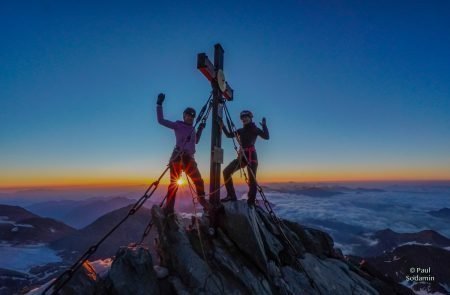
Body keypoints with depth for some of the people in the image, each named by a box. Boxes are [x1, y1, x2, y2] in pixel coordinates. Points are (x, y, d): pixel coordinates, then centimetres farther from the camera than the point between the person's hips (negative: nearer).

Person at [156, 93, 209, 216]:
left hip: (189, 158, 6)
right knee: (174, 183, -6)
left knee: (199, 181, 3)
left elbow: (196, 141, 32)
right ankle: (168, 208, -1)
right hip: (177, 157, -5)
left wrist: (200, 129, 23)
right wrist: (159, 104, -8)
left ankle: (203, 202, 18)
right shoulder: (178, 125, 2)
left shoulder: (192, 129, 21)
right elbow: (161, 120, -4)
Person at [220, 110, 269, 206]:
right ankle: (231, 195, 1)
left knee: (252, 179, -9)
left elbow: (266, 136, -10)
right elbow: (229, 135, 17)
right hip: (242, 156, 6)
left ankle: (251, 201, 2)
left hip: (251, 156, -5)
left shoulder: (255, 129, 3)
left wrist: (264, 125, -21)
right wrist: (223, 126, 7)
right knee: (226, 171, -4)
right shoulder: (241, 130, 17)